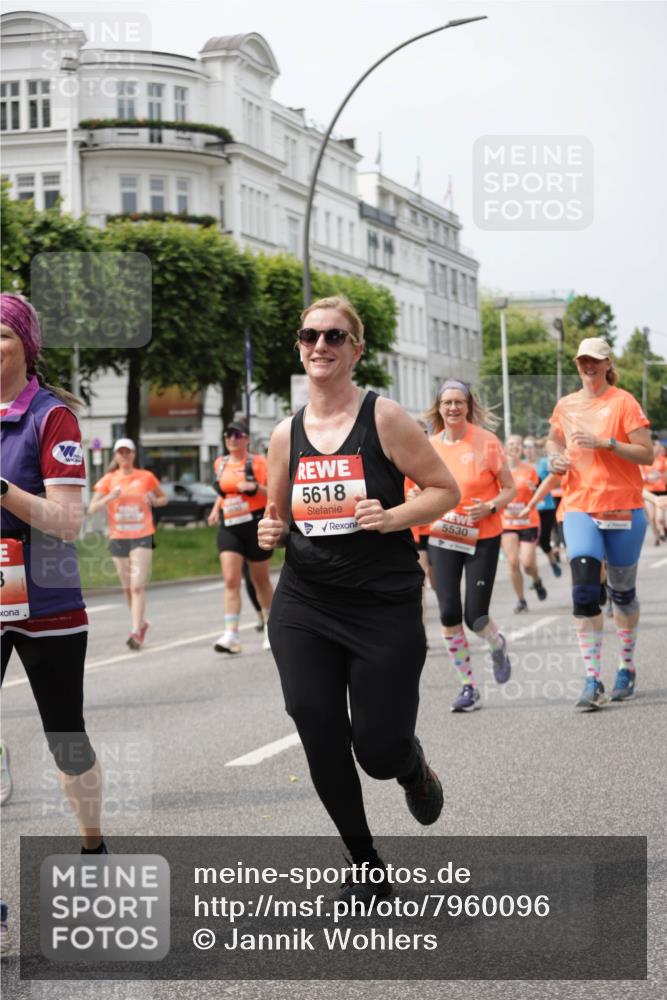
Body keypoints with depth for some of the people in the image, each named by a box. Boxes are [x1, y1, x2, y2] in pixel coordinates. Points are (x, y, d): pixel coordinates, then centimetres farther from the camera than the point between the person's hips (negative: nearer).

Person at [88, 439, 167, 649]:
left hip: (142, 537, -2)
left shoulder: (146, 477, 4)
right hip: (118, 538, 2)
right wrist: (109, 498, -18)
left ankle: (135, 632, -18)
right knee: (127, 588, 10)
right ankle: (141, 622, 31)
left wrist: (154, 501, -6)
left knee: (138, 586, -14)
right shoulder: (109, 480, 5)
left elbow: (164, 498, 17)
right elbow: (92, 509, 0)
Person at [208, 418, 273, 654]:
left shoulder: (258, 462, -5)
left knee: (260, 580, 10)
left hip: (256, 526, -3)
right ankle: (231, 634, -16)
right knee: (230, 580, -10)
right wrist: (216, 508, 11)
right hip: (229, 528, 3)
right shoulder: (220, 464, 9)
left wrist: (255, 487, -23)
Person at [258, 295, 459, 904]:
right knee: (321, 739, -3)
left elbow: (446, 489, -3)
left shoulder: (384, 418, -6)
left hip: (384, 608, -3)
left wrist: (393, 517, -19)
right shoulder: (286, 435, 6)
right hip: (304, 608, 4)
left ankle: (413, 768, 37)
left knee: (379, 751, -4)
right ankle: (365, 866, 18)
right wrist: (271, 532, -3)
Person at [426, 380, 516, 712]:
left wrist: (490, 506, -21)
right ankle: (468, 686, 10)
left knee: (475, 616, -7)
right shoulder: (431, 446, 2)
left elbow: (510, 488, -4)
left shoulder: (486, 441, -9)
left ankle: (497, 646, 30)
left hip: (483, 538, -3)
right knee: (449, 614, -4)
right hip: (442, 538, 3)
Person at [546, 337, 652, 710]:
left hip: (623, 509, -2)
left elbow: (647, 454, -10)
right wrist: (556, 457, 6)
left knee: (622, 591, 11)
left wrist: (605, 443, -21)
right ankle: (593, 681, -13)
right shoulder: (566, 406, 8)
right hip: (580, 508, 2)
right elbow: (554, 440, 28)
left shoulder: (623, 402, -6)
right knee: (584, 592, -13)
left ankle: (628, 667, 31)